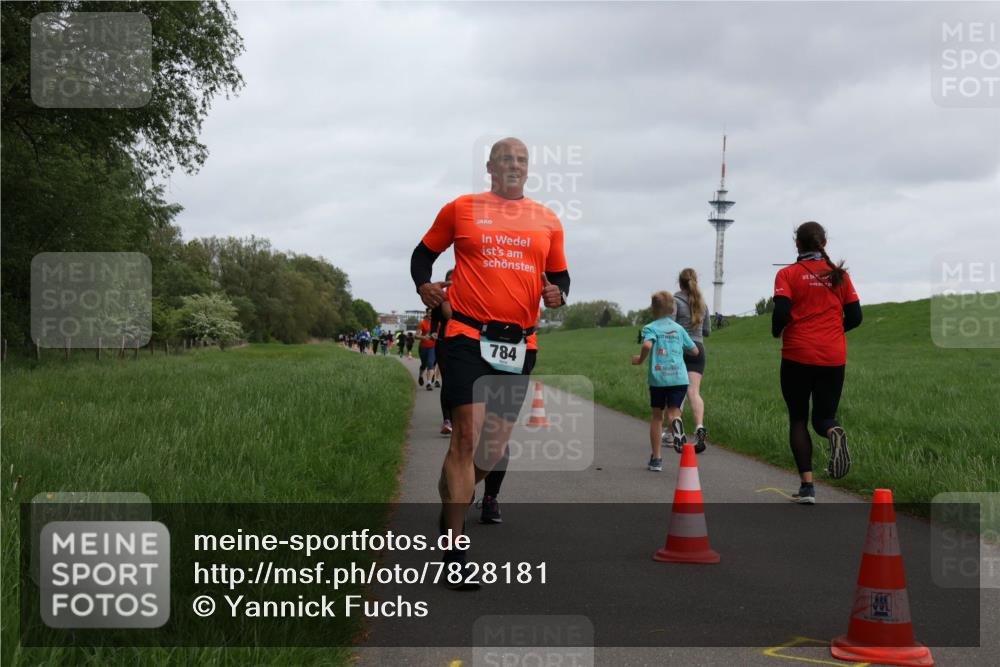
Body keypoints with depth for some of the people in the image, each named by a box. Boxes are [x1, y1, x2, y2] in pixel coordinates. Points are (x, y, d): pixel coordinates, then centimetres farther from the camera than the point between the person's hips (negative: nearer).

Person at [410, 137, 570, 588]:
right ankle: (454, 550, -9)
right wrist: (423, 284, -3)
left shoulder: (547, 221, 13)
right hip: (469, 336, -4)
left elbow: (559, 274, 20)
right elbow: (424, 252, 16)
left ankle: (450, 507, 34)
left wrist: (558, 293, -2)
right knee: (469, 434, -14)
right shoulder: (461, 209, 5)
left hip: (520, 344, 4)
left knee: (495, 446, 7)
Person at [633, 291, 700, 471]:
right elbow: (695, 351, 18)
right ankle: (676, 422, -38)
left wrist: (640, 359, -3)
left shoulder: (650, 328, 1)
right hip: (679, 377, 2)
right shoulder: (679, 328, 14)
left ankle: (656, 458, 15)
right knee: (674, 410, 2)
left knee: (656, 416, 11)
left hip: (658, 378, -2)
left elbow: (647, 345, -20)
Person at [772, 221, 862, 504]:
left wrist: (776, 332, 7)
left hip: (798, 355, -2)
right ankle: (834, 431, -25)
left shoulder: (788, 274, -2)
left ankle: (807, 485, -1)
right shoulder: (839, 274, 7)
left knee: (798, 419, 9)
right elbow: (854, 317, 6)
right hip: (834, 357, 2)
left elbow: (781, 314, -14)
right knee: (824, 416, 13)